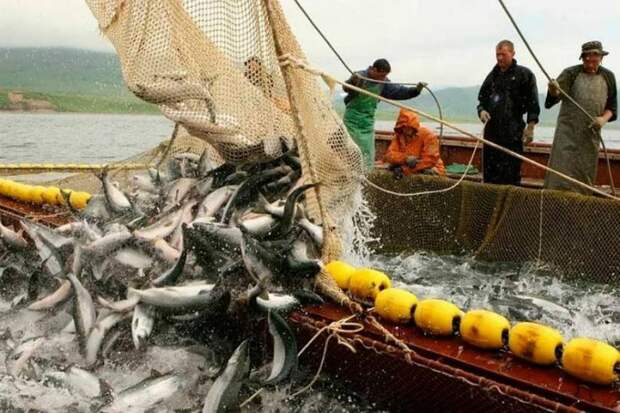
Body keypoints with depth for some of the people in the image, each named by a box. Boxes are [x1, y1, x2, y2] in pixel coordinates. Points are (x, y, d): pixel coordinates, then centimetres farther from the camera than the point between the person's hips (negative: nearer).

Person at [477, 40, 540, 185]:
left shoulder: (524, 74, 1)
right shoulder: (493, 75, 17)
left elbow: (533, 102, -3)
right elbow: (482, 98, 22)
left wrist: (530, 127, -9)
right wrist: (482, 111, 0)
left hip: (513, 131, -5)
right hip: (491, 128, 6)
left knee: (511, 173, -7)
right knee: (489, 170, 8)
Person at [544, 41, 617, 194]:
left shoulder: (608, 77, 6)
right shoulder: (571, 73, -3)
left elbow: (612, 106, 12)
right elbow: (557, 95, -19)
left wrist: (603, 119, -8)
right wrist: (554, 90, -42)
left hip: (591, 134, 3)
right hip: (568, 131, -3)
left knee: (585, 173, 9)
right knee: (562, 169, -10)